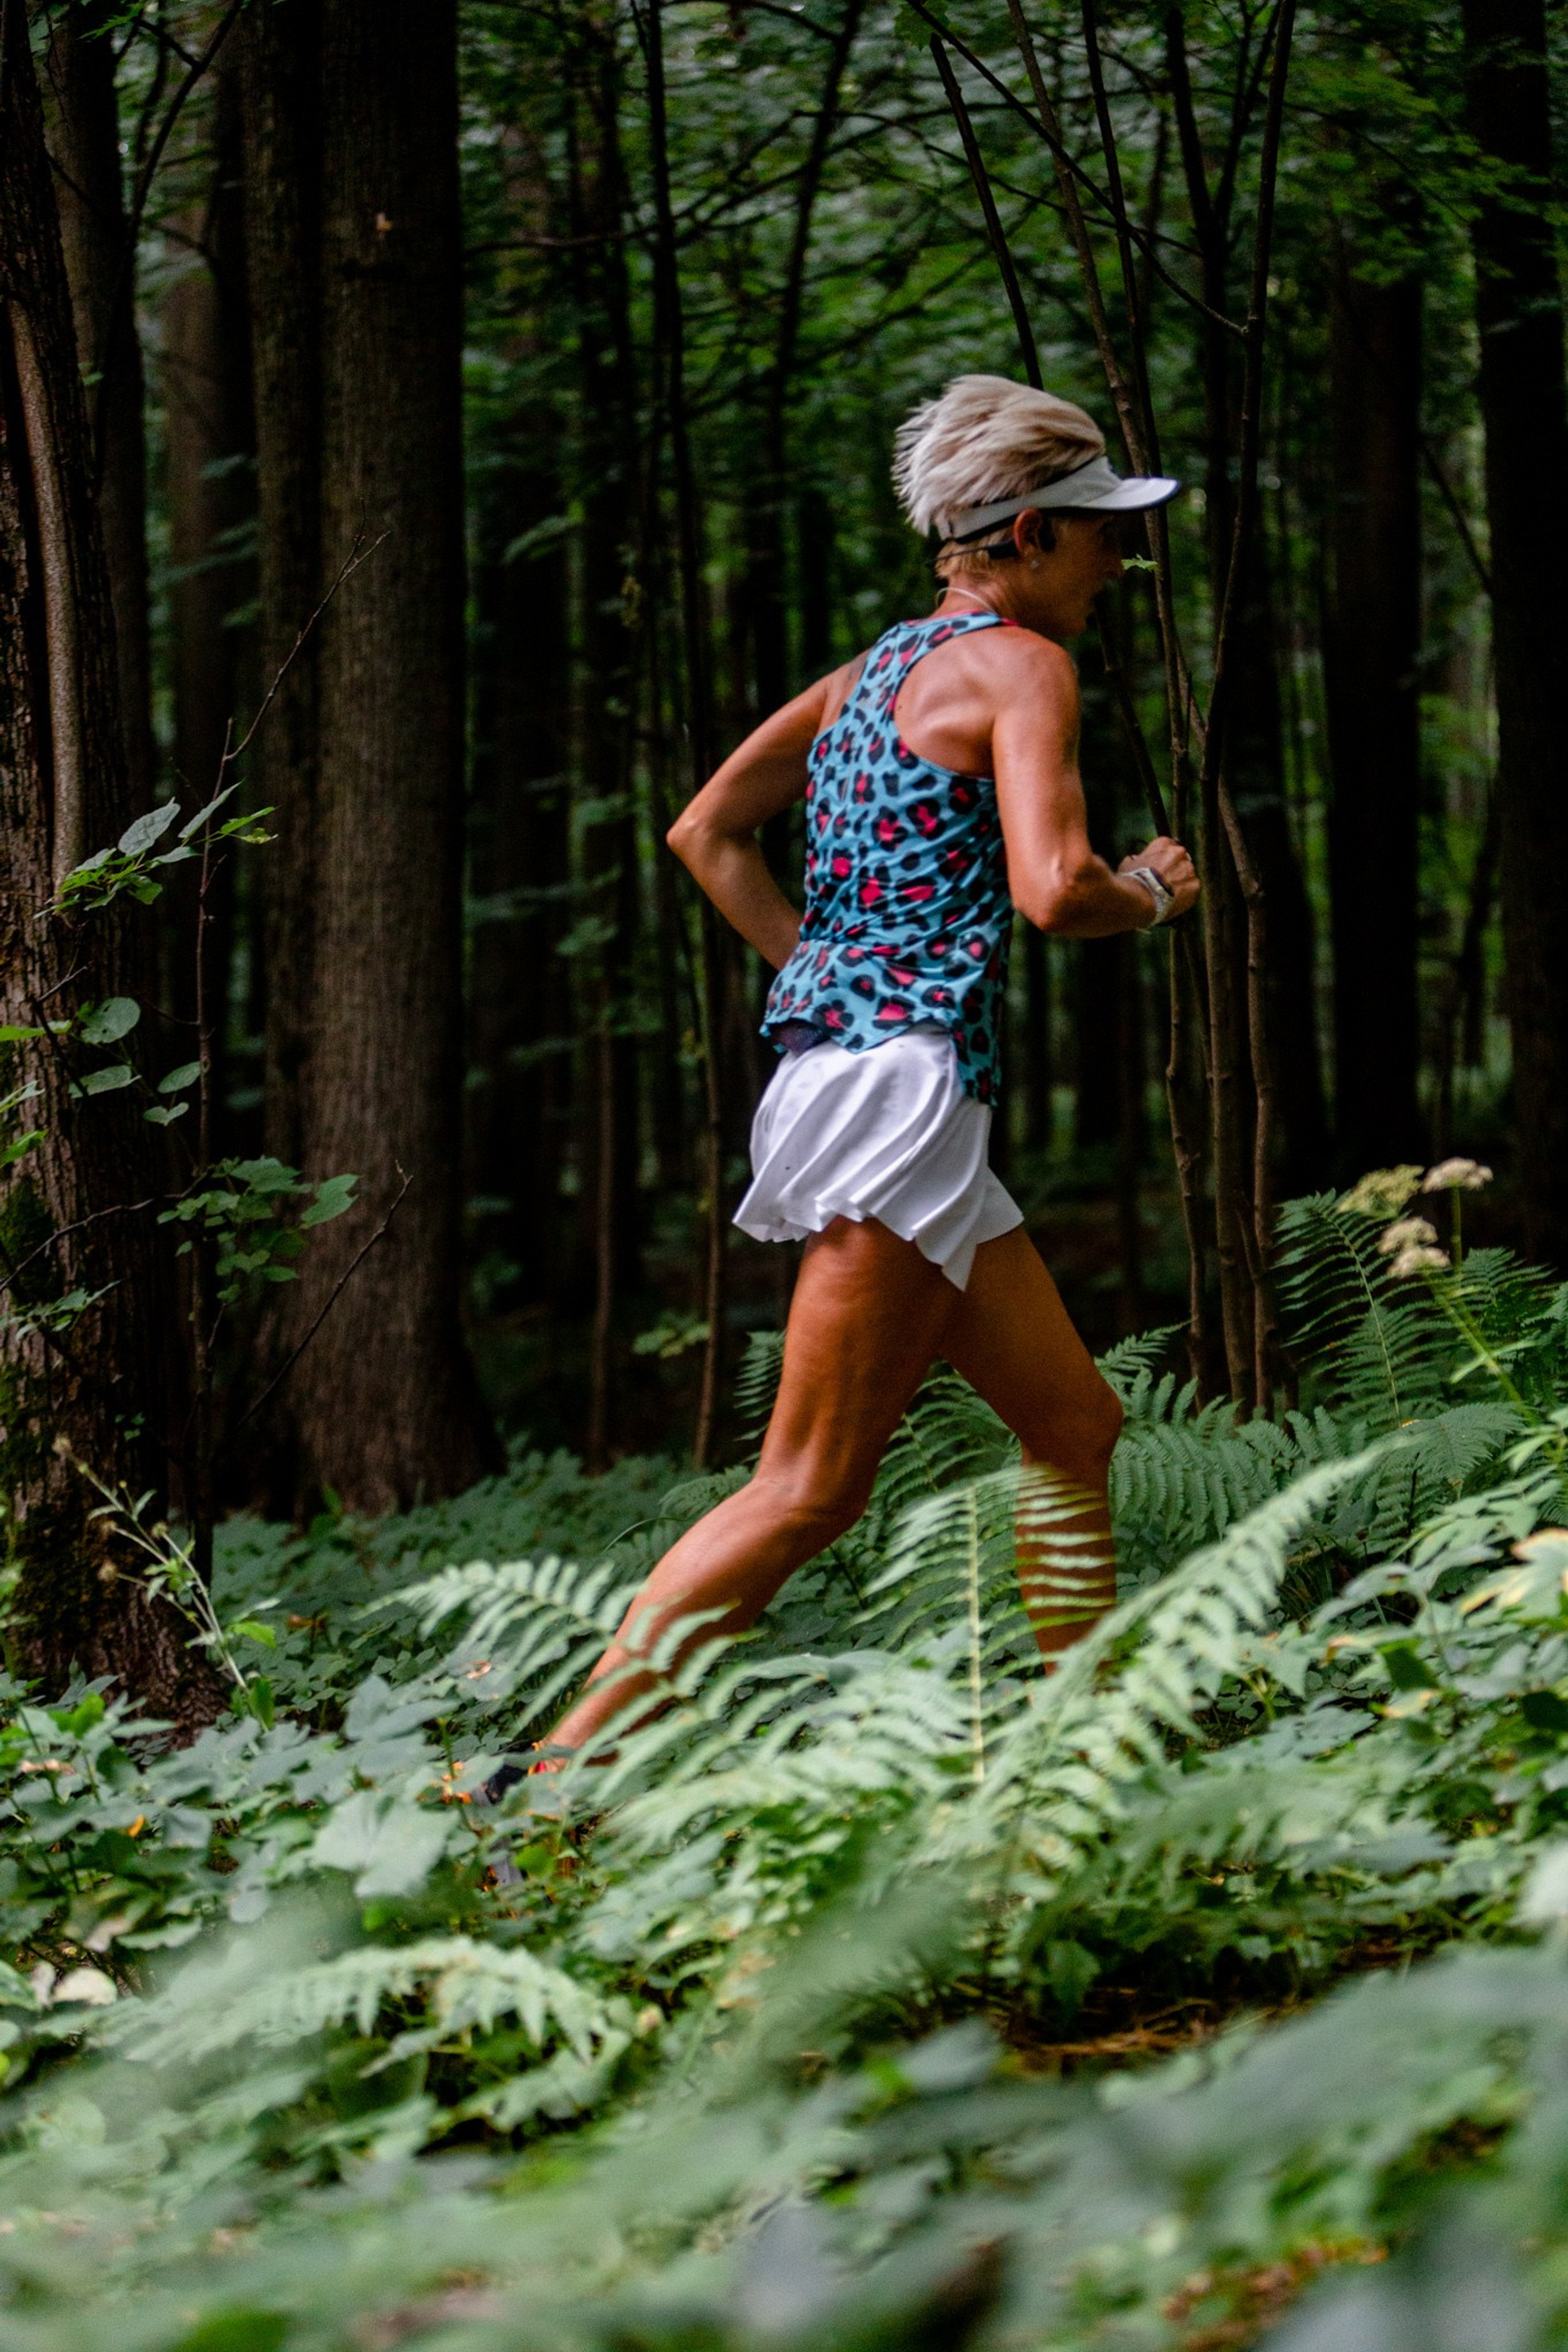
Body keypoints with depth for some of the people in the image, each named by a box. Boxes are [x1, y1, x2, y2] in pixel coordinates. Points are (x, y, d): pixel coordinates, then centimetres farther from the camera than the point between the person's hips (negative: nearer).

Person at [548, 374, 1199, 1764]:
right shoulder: (1021, 663, -7)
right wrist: (1154, 893, 0)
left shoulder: (879, 669, 18)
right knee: (810, 1493, -11)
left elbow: (706, 832, 20)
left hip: (837, 1058, 10)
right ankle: (555, 1776, -15)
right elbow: (1054, 890, -20)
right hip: (906, 1077, -10)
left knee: (1076, 1428, 16)